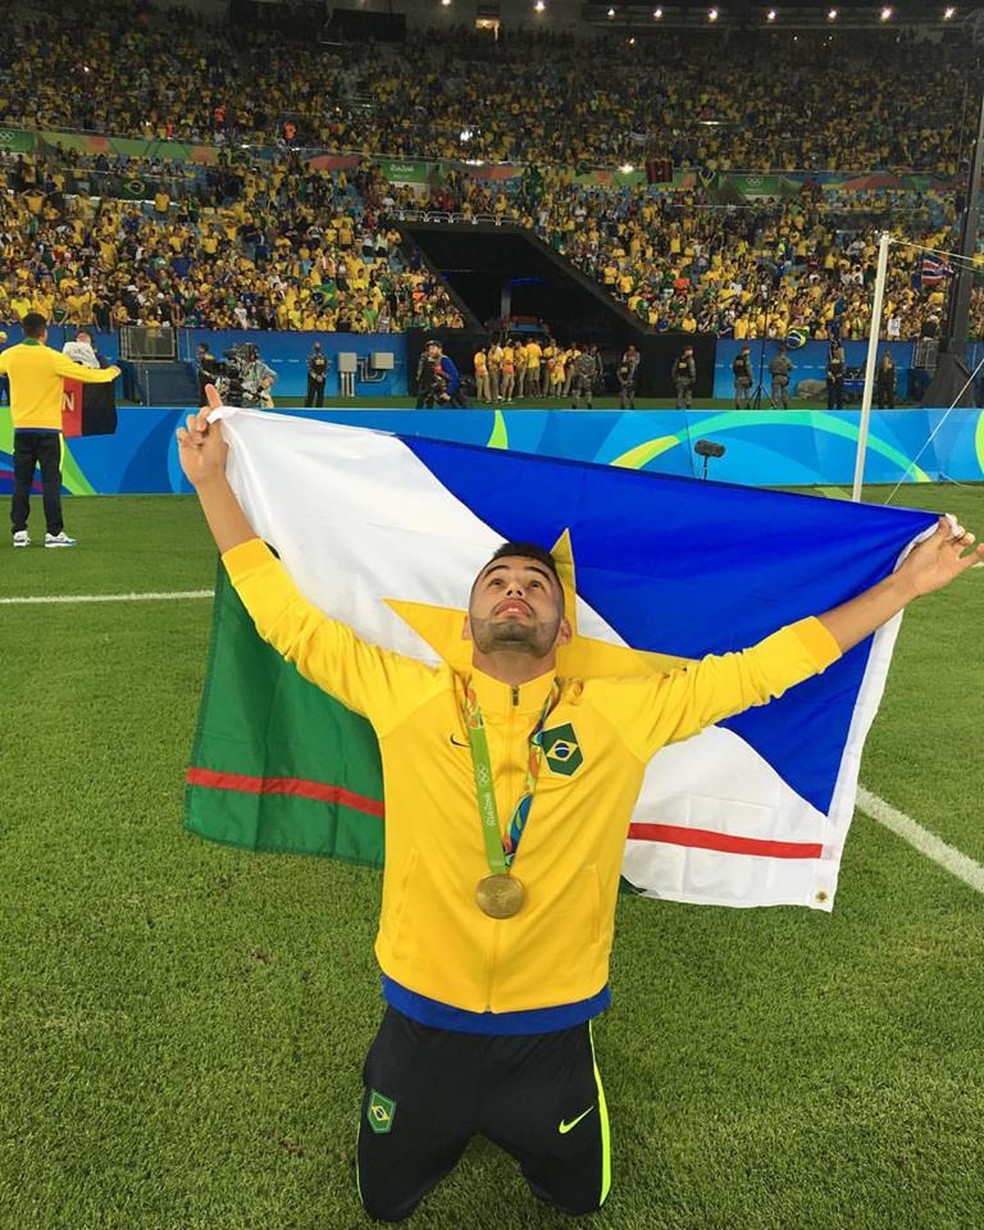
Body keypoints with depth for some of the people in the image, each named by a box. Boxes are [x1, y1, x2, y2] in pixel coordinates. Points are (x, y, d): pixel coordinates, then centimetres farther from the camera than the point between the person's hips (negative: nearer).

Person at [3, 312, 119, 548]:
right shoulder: (52, 357, -9)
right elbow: (86, 374, -5)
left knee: (21, 482, 8)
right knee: (51, 481, -2)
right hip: (47, 428, -4)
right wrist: (110, 373, 13)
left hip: (21, 428, 4)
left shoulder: (9, 355, 2)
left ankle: (19, 531, 8)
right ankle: (54, 533, -3)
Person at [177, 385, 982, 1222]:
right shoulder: (406, 696, -13)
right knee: (388, 1202, 22)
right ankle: (450, 1115, 50)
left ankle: (514, 1118, 52)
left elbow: (760, 668, -8)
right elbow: (285, 615, -10)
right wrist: (212, 481, -12)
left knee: (579, 1198, 24)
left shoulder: (623, 713, -13)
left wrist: (903, 586, -6)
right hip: (426, 1017, 0)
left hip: (553, 1026, 0)